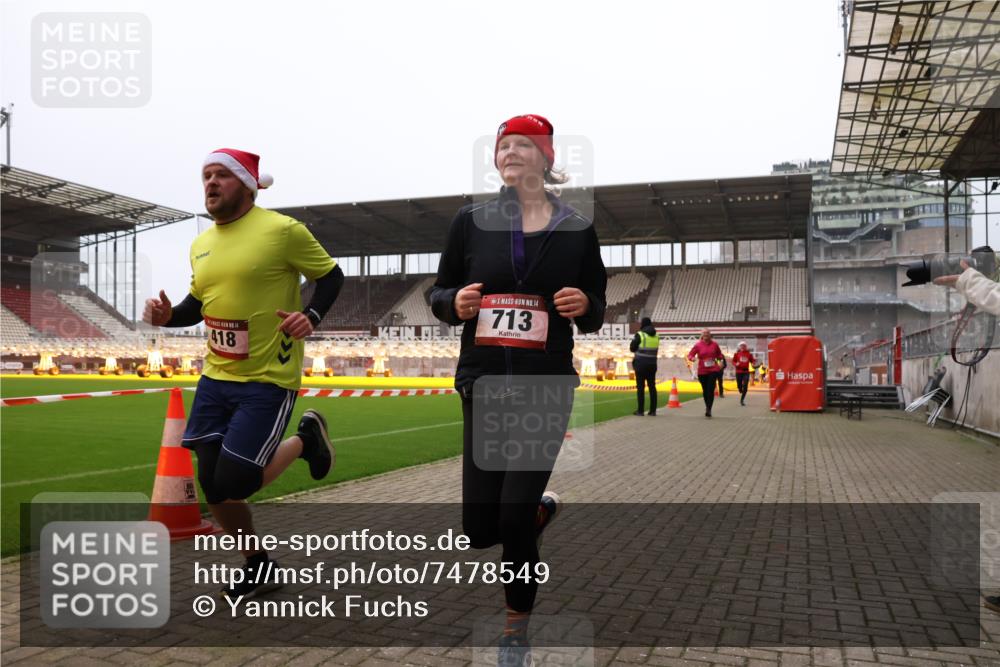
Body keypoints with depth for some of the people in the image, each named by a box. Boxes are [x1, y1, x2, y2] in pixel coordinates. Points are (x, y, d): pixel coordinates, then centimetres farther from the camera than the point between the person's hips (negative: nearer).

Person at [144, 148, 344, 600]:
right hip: (216, 378, 7)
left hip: (268, 381, -7)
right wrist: (168, 315, 0)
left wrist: (311, 315, -20)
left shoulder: (282, 230, -11)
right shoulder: (201, 244, 10)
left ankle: (304, 439, 19)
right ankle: (258, 566, 32)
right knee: (212, 485, 9)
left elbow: (331, 276, -3)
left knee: (233, 483, -10)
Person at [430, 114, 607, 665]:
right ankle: (541, 509, 41)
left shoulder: (577, 229, 2)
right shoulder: (470, 221, 3)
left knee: (514, 520, -6)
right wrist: (455, 303, -14)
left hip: (546, 389, -2)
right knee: (479, 529, 5)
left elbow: (594, 317, 8)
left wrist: (584, 305, -15)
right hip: (482, 386, 2)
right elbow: (439, 294, 8)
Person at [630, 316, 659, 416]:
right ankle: (653, 410, 8)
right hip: (652, 364, 5)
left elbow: (632, 348, -4)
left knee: (640, 387, -1)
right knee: (652, 386, 8)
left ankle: (640, 410, -1)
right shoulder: (656, 336, 8)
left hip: (641, 364, -5)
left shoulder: (639, 335, -9)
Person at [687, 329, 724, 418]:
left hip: (713, 370, 0)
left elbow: (719, 354, 20)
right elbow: (690, 355, 0)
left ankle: (709, 410, -14)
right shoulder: (698, 345, 0)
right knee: (705, 390, 9)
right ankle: (707, 407, 31)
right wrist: (693, 358, -22)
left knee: (711, 390, -13)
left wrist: (718, 358, -1)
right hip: (702, 371, 1)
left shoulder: (714, 344, 4)